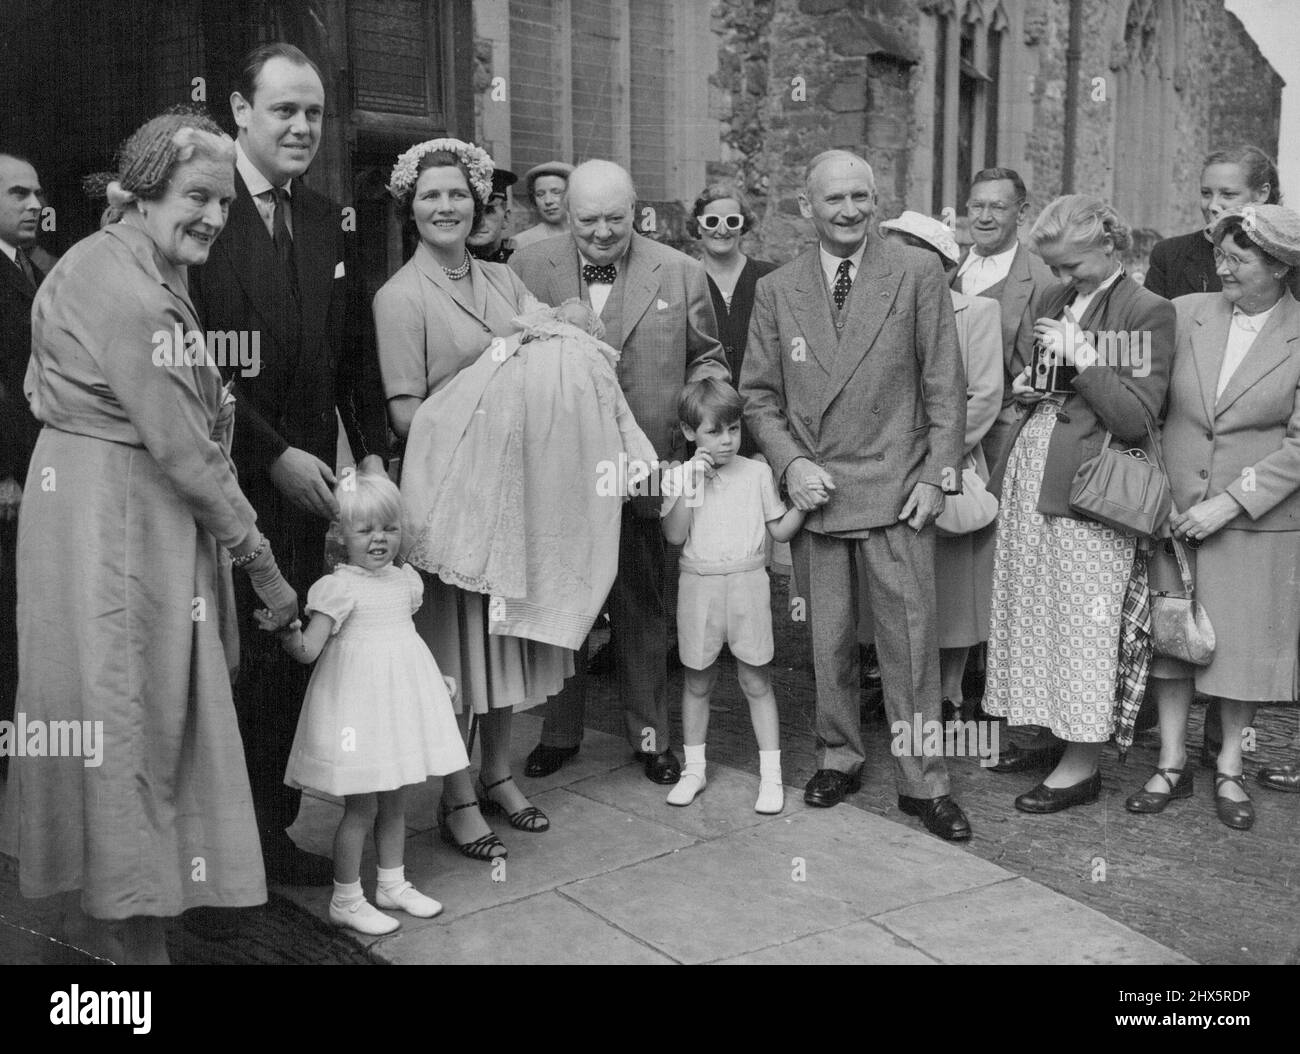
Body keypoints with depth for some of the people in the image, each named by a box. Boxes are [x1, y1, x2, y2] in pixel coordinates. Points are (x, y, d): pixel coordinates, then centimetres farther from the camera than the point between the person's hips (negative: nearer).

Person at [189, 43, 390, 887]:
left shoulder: (327, 222, 12)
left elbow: (354, 352, 14)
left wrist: (372, 452, 5)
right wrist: (275, 455, -13)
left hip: (308, 481, 5)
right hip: (229, 482, -5)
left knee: (290, 656, 9)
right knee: (233, 659, 2)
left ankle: (276, 833, 24)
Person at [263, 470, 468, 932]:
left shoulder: (404, 579, 8)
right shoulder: (338, 588, -13)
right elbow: (309, 649, -20)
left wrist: (435, 677, 25)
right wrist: (286, 633, -39)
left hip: (401, 701, 7)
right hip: (360, 707, -6)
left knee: (394, 803, 17)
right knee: (361, 808, 1)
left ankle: (392, 885, 33)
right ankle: (346, 901, 16)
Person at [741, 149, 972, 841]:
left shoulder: (918, 274, 1)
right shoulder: (775, 291, 6)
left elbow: (945, 385, 1)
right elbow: (758, 393, 9)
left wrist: (938, 474, -5)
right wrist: (791, 463, -6)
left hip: (896, 488, -2)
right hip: (812, 488, 2)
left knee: (910, 640, 0)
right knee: (827, 640, 10)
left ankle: (922, 782, 12)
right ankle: (839, 755, 29)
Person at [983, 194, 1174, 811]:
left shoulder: (1149, 312, -7)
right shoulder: (1052, 300, 13)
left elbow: (1138, 419, -13)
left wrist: (1080, 355, -17)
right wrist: (1025, 386, 5)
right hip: (1029, 469, 7)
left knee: (1082, 620, -2)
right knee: (1030, 611, 12)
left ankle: (1082, 764, 10)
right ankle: (1050, 733, 27)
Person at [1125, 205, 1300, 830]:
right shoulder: (1185, 314, 0)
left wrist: (1227, 503, -14)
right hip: (1172, 509, 2)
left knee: (1242, 641, 6)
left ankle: (1229, 770, 23)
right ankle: (1171, 764, 20)